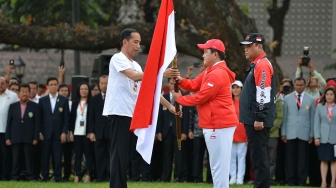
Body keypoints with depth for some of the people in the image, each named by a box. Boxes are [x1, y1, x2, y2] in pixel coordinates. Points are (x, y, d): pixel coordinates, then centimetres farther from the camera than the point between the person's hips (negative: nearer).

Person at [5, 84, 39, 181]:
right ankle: (15, 177, 6)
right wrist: (7, 137, 2)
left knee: (29, 157, -1)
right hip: (15, 137, 2)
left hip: (28, 138, -2)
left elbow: (37, 123, 1)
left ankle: (30, 176, 3)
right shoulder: (13, 106, 9)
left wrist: (35, 138, -6)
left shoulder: (35, 106, 4)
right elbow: (9, 122, 8)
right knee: (16, 158, 2)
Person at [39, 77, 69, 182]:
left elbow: (66, 118, 4)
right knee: (45, 155, -1)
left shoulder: (64, 100, 8)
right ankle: (45, 176, 4)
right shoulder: (42, 100, 9)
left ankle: (57, 176, 0)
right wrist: (39, 132, -1)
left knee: (57, 156, -3)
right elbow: (39, 117, 7)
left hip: (58, 133, -1)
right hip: (46, 133, 1)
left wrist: (64, 132, -4)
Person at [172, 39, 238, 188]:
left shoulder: (217, 74, -18)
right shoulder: (210, 71, 17)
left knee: (219, 164, -9)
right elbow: (194, 85, 16)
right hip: (216, 124, 11)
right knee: (217, 163, 16)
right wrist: (181, 81, -3)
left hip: (219, 124, -11)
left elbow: (201, 97, -17)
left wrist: (179, 99, -4)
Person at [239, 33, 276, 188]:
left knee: (259, 158, -10)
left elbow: (263, 94, -20)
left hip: (257, 122, -10)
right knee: (257, 157, 11)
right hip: (253, 120, 10)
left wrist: (259, 118, -22)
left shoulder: (262, 65, -13)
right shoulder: (256, 65, 19)